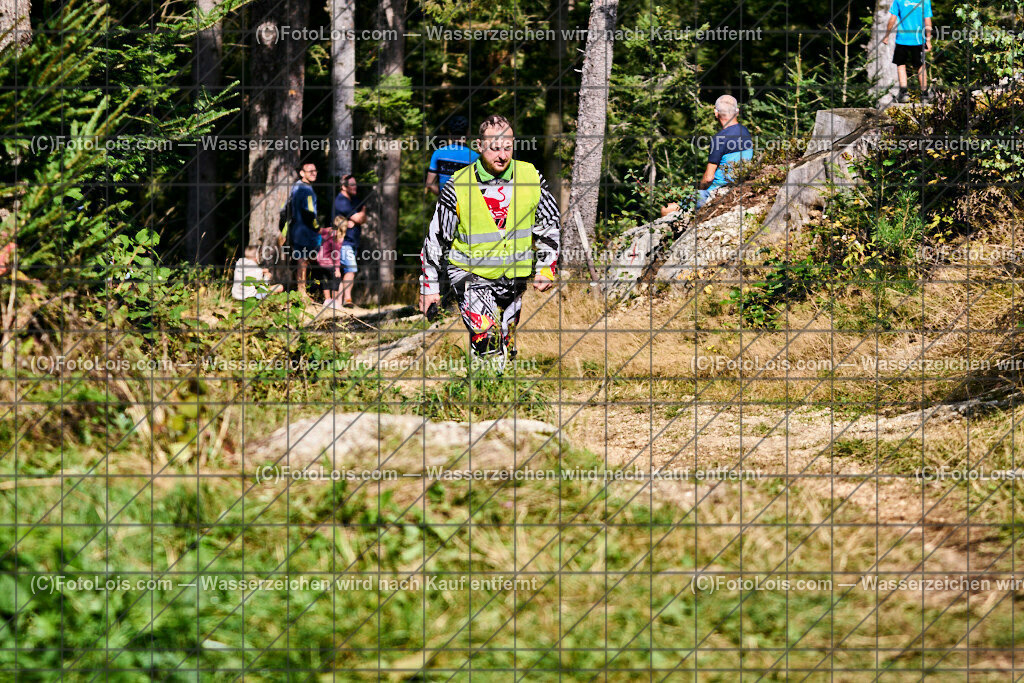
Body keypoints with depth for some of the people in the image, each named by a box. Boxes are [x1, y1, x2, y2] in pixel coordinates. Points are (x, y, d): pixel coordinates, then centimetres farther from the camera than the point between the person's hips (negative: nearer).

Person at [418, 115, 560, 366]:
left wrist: (546, 268, 2)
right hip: (471, 273, -4)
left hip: (514, 278, 4)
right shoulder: (457, 187, -13)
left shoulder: (531, 179, -6)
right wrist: (429, 285, 0)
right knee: (486, 337, -25)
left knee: (506, 348, 14)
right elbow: (436, 238, -4)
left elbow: (550, 225, 8)